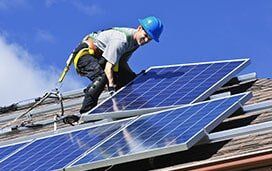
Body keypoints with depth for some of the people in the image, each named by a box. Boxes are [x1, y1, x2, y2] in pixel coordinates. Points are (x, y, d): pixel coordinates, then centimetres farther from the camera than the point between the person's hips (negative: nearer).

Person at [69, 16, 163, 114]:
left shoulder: (136, 41, -3)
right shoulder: (121, 40, -32)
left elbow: (122, 62, 3)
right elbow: (108, 67, -35)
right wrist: (112, 87, -42)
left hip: (100, 55, 10)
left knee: (130, 77, 2)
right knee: (102, 77, -36)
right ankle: (85, 112, -30)